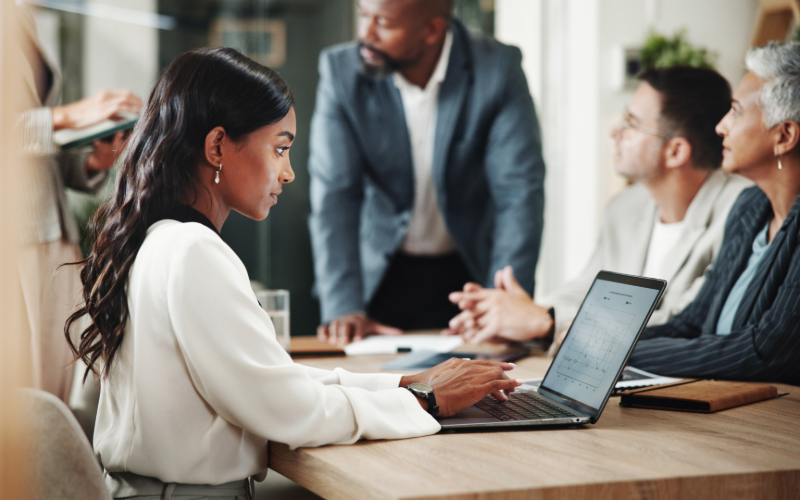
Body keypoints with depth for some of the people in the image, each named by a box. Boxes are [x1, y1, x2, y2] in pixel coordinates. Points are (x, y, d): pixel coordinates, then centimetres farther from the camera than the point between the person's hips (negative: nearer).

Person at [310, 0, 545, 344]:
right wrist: (343, 308, -22)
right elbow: (334, 193, -13)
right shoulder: (341, 70, -11)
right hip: (380, 274, 1)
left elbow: (519, 193, -15)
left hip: (468, 273, 0)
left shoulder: (498, 69, -14)